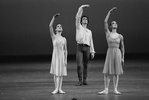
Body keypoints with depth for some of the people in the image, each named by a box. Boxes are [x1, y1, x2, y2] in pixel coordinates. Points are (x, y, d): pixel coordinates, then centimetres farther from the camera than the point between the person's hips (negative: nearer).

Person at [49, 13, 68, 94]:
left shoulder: (64, 39, 9)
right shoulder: (53, 36, 2)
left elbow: (65, 50, 9)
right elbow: (50, 26, -12)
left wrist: (66, 59, 3)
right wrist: (54, 18, -15)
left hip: (62, 56, 3)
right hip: (55, 55, -3)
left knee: (61, 73, 3)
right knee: (56, 73, -4)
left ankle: (60, 89, 8)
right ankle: (56, 89, 0)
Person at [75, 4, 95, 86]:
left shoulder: (89, 31, 20)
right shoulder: (79, 27, 11)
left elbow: (91, 42, 18)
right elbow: (77, 17, 0)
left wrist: (92, 51, 10)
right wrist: (81, 7, -3)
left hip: (87, 48, 3)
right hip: (79, 47, -3)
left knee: (85, 65, 4)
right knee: (79, 65, -11)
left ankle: (84, 80, 10)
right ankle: (80, 81, -7)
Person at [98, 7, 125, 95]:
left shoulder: (120, 36, 6)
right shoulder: (108, 33, 4)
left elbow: (122, 47, 11)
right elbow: (105, 22, -5)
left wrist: (123, 58, 6)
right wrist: (110, 11, -4)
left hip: (118, 54, 0)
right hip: (109, 53, 0)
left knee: (116, 72, 3)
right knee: (106, 72, -3)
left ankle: (115, 90, 10)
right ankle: (106, 90, 3)